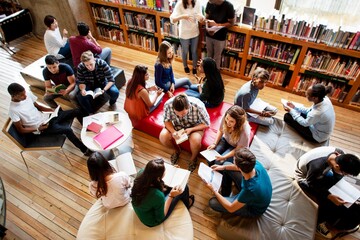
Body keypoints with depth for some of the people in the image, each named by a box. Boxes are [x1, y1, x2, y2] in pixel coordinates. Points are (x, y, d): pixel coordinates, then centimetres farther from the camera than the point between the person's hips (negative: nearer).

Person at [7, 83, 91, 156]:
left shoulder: (28, 94, -5)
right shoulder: (13, 110, -20)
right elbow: (21, 130, -11)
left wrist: (51, 110, -5)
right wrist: (38, 129, -21)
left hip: (46, 117, 6)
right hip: (40, 128, -6)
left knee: (77, 111, -4)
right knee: (67, 130, -29)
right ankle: (85, 150, -10)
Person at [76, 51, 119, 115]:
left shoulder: (102, 64, -30)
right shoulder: (80, 67, -25)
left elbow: (111, 80, -25)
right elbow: (81, 82, -11)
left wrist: (104, 90, -41)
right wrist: (83, 89, -34)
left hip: (103, 83, -1)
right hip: (90, 85, 1)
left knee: (115, 92, -29)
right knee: (80, 97, -27)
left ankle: (112, 103, 9)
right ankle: (90, 112, 4)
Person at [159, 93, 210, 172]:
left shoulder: (198, 106, -34)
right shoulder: (168, 104, -29)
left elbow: (206, 124, -18)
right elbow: (167, 120, -11)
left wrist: (191, 129, -31)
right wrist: (173, 131, -30)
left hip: (194, 127, -2)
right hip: (177, 125, 3)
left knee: (195, 141, -33)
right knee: (163, 137, -22)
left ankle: (193, 158, 4)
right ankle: (176, 150, 12)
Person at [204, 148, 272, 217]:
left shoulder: (249, 190, -45)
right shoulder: (256, 164, -28)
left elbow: (231, 208, -27)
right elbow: (243, 167, 1)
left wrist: (213, 191, -19)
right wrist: (223, 167, -3)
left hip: (253, 209, -6)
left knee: (212, 202, -13)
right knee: (226, 164, 3)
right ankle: (225, 194, 23)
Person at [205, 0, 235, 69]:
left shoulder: (228, 6, -20)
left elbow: (231, 23, -12)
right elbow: (206, 18, 4)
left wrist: (216, 25, -24)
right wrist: (208, 28, -17)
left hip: (220, 37, -4)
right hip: (209, 35, 4)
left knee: (217, 57, 12)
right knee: (209, 55, 20)